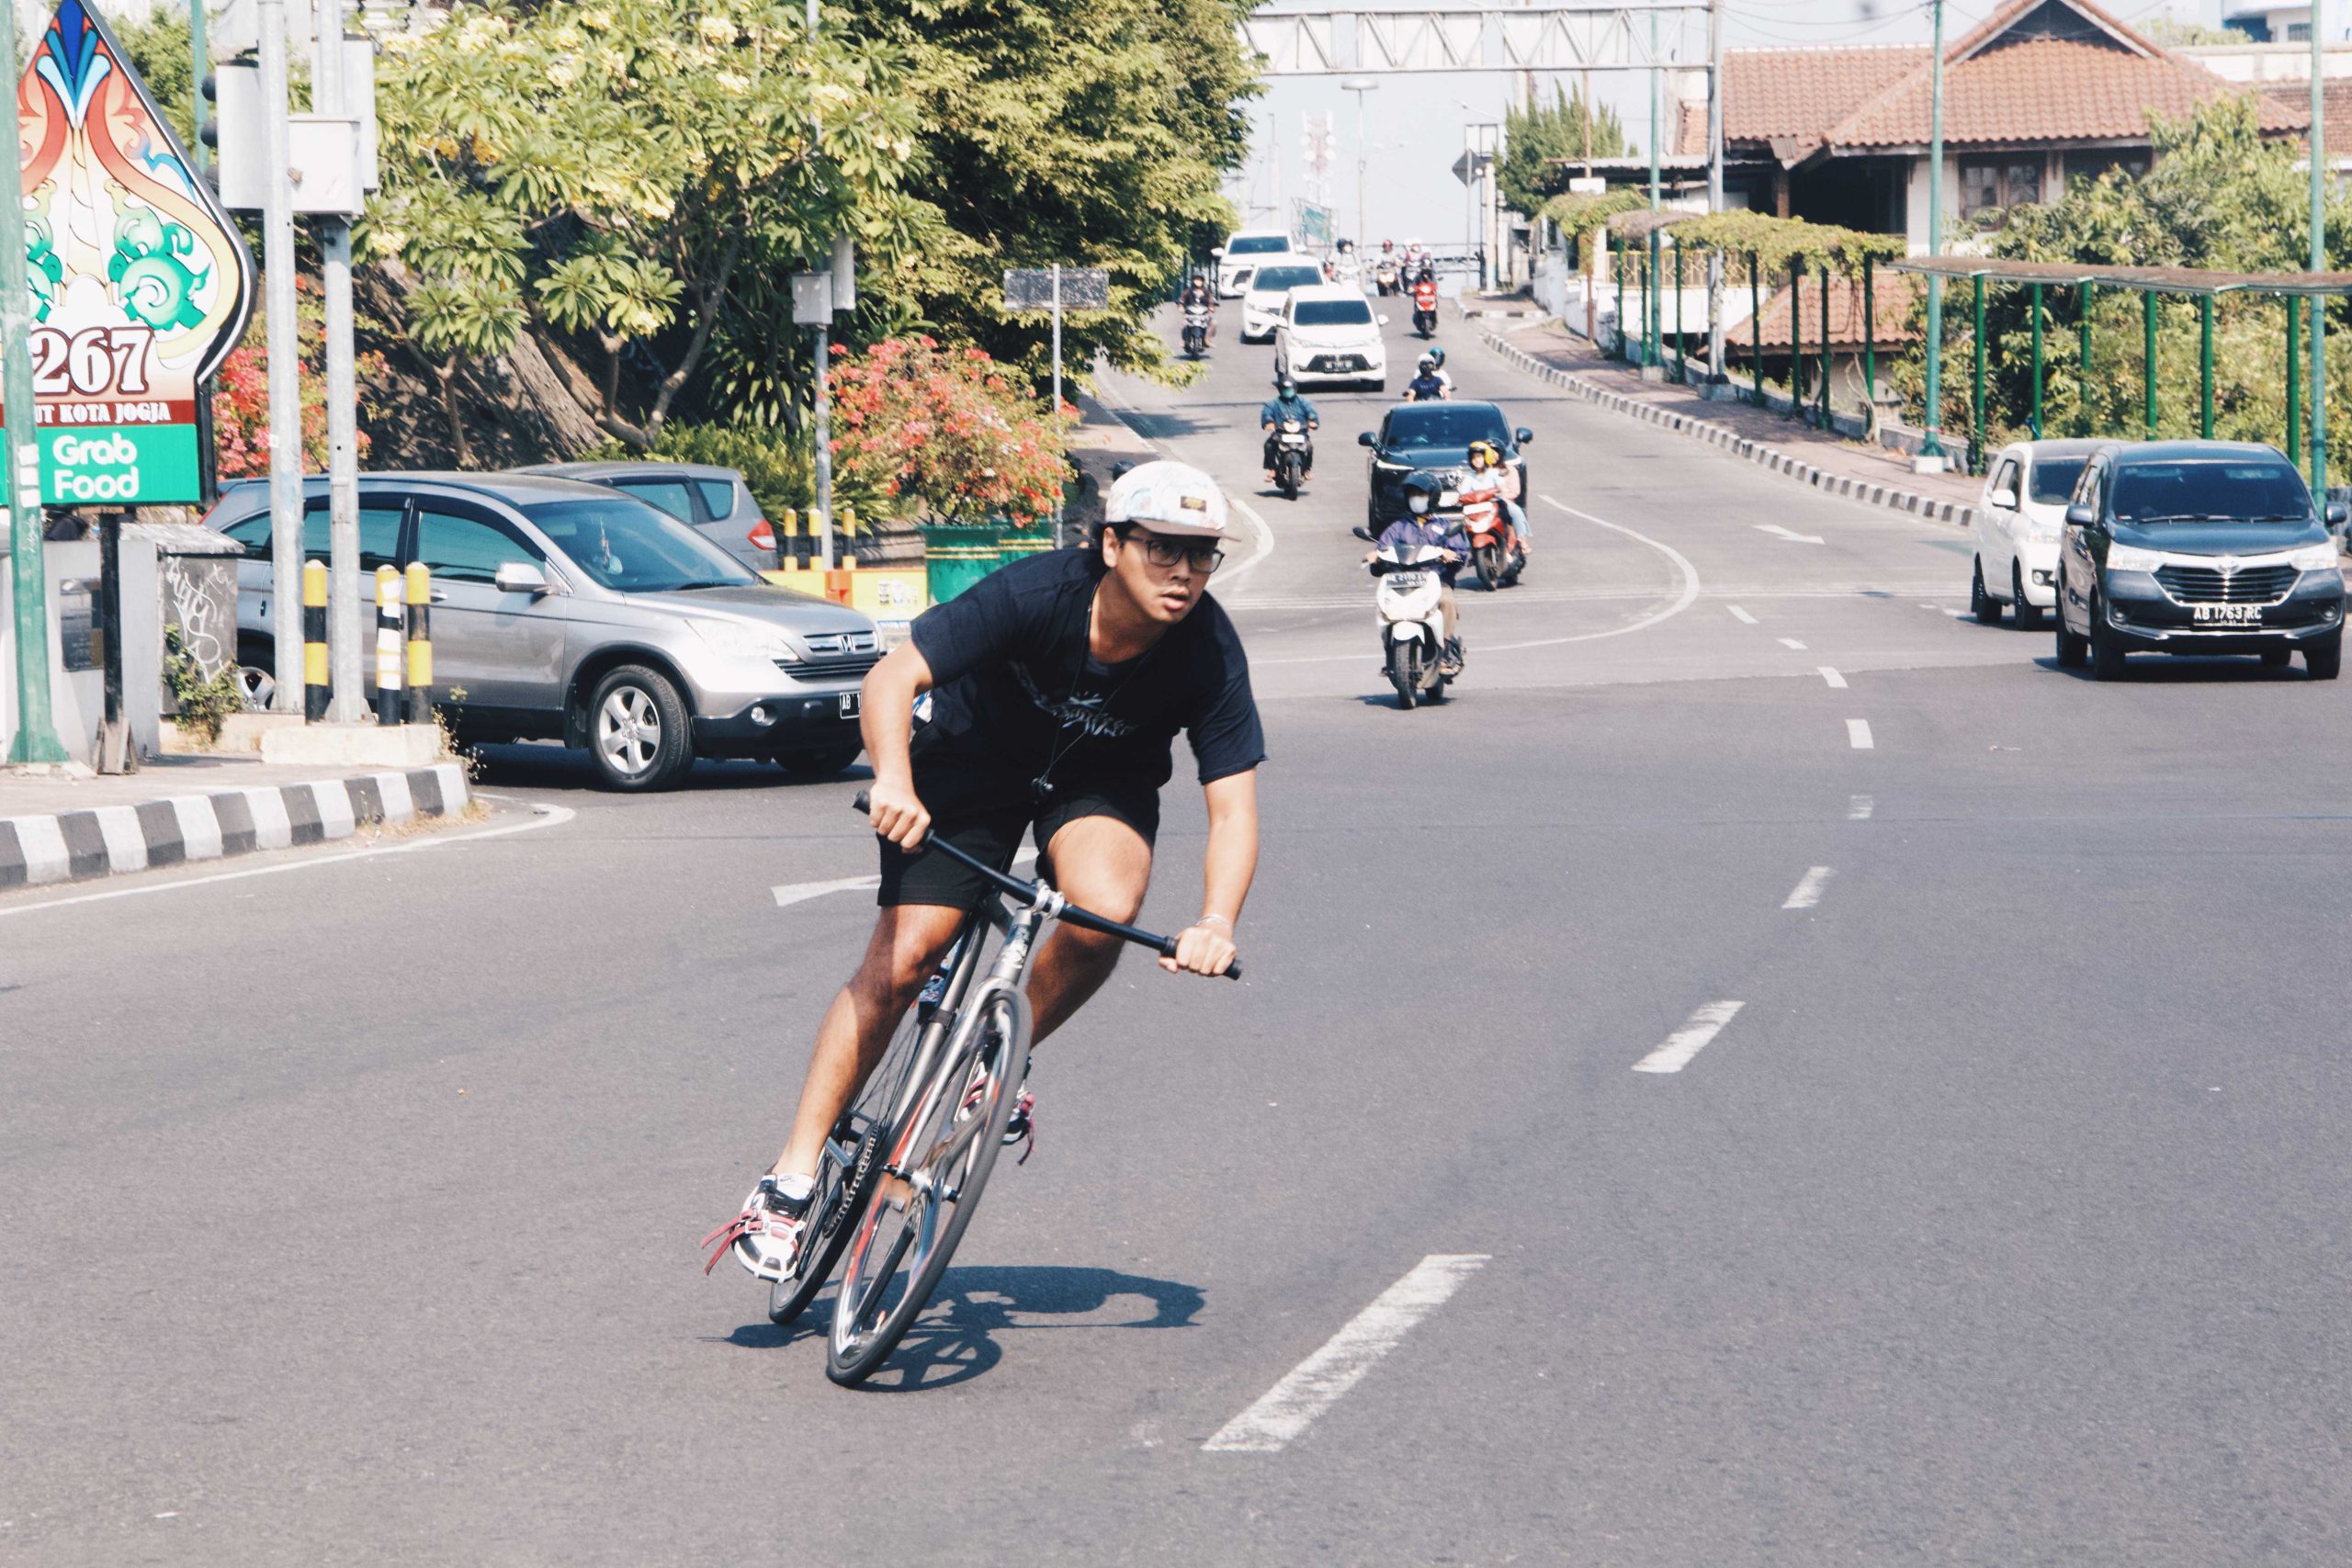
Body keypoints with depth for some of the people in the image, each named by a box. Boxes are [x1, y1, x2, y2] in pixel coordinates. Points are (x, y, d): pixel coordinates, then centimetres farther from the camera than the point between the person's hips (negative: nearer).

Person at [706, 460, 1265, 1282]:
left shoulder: (1209, 654, -27)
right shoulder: (1037, 593, -33)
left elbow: (1233, 807, -28)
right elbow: (890, 679, -35)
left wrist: (1216, 922, -46)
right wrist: (894, 781, -54)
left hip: (1100, 781, 2)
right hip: (975, 757, -1)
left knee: (1104, 910, -31)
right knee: (899, 963, -11)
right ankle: (793, 1176, -1)